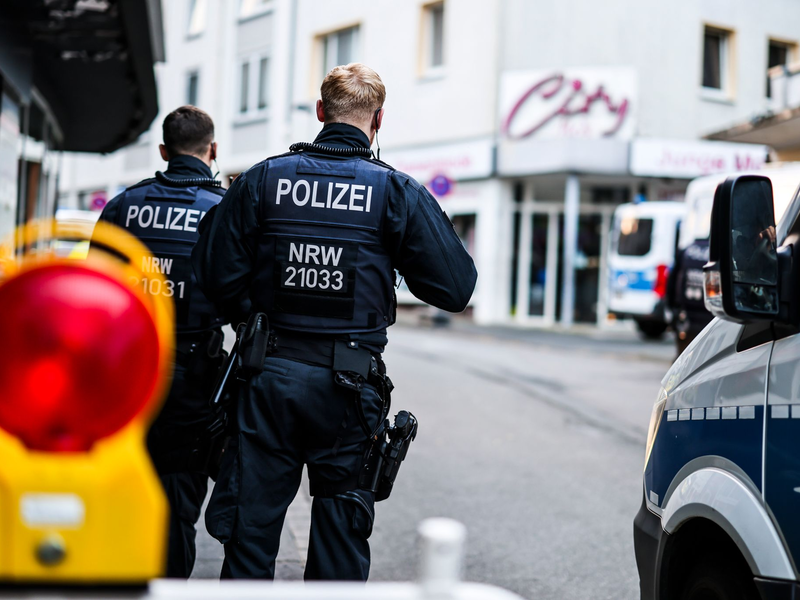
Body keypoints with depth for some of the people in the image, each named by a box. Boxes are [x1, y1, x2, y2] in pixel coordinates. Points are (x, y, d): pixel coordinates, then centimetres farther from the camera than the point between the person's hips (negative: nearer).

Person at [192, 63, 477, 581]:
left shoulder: (262, 179, 0)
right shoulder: (396, 192, -3)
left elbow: (216, 279, -3)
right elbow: (456, 289, -5)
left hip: (270, 377, 1)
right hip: (348, 387, -1)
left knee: (251, 532, 9)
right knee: (340, 544, 10)